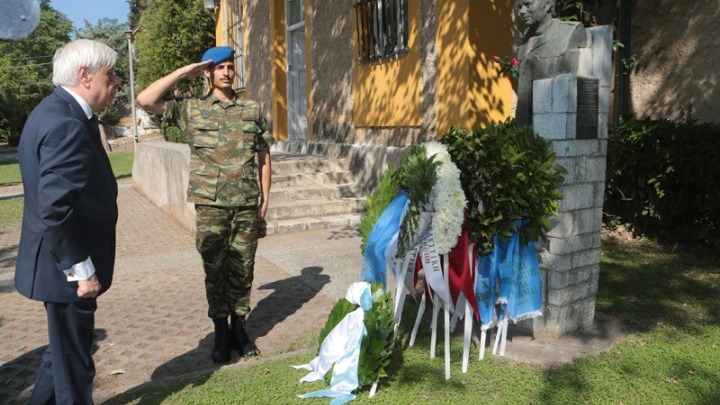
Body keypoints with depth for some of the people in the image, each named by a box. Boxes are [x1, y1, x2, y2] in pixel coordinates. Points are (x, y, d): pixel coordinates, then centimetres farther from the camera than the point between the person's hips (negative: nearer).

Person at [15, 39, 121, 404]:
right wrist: (82, 269, -21)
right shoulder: (67, 124, -24)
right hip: (67, 269, -10)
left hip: (64, 264, 10)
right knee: (74, 362, 9)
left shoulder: (56, 111, 10)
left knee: (65, 348, 26)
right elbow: (55, 209, -29)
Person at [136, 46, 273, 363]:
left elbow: (263, 157, 9)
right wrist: (182, 73, -4)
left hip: (247, 205, 1)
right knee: (215, 270, 6)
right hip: (211, 206, -1)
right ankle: (221, 334, 20)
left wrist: (265, 198, 4)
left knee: (243, 269, 8)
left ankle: (239, 329, 23)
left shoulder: (252, 110, 8)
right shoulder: (191, 109, 4)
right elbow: (145, 100, -7)